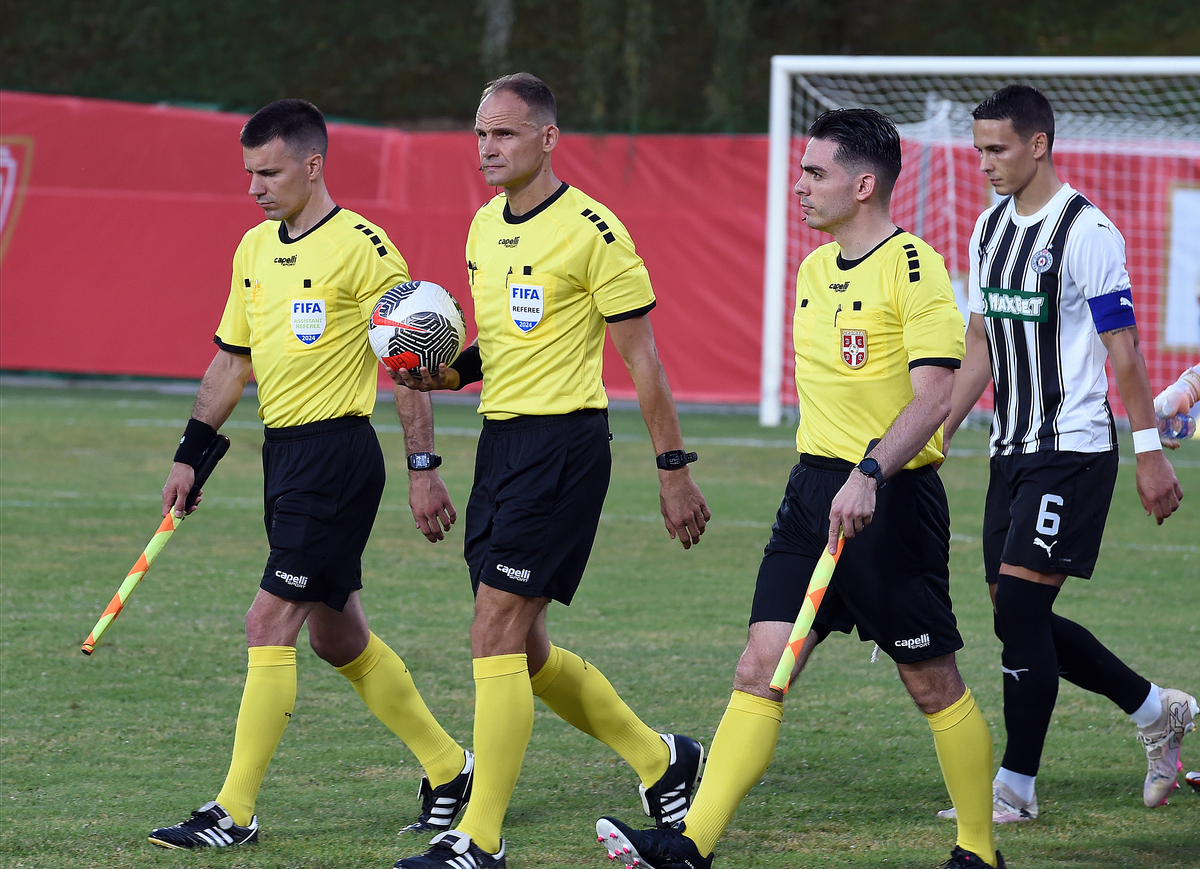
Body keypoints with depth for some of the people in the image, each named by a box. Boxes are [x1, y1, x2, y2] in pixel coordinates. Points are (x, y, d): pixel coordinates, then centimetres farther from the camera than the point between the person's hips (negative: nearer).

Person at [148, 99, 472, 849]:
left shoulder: (362, 248, -12)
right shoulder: (255, 249, 12)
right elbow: (232, 359, 20)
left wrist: (423, 468, -12)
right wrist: (192, 455, 16)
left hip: (337, 453, -8)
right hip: (284, 451, 8)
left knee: (271, 624, -11)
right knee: (336, 634, 13)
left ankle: (236, 812, -7)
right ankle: (448, 768, 27)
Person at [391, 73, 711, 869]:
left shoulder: (591, 231, -12)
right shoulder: (484, 228, 12)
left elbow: (642, 357, -9)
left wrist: (675, 469, -9)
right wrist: (443, 371, 4)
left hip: (563, 439, -9)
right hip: (501, 438, 9)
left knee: (497, 633, -12)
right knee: (522, 649, 11)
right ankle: (661, 759, 30)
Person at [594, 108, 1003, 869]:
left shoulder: (914, 267, -12)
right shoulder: (813, 270, 13)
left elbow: (934, 394, -21)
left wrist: (870, 474, -31)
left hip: (892, 495, -7)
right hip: (813, 488, 7)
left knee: (934, 683, 4)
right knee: (761, 666, -3)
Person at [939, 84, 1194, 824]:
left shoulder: (1086, 231, -12)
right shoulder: (991, 228, 11)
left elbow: (1123, 347, -12)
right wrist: (936, 437, 14)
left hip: (1073, 450, -8)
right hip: (1013, 450, 8)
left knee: (1020, 605, -11)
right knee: (1019, 616, 7)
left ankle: (1015, 788, -3)